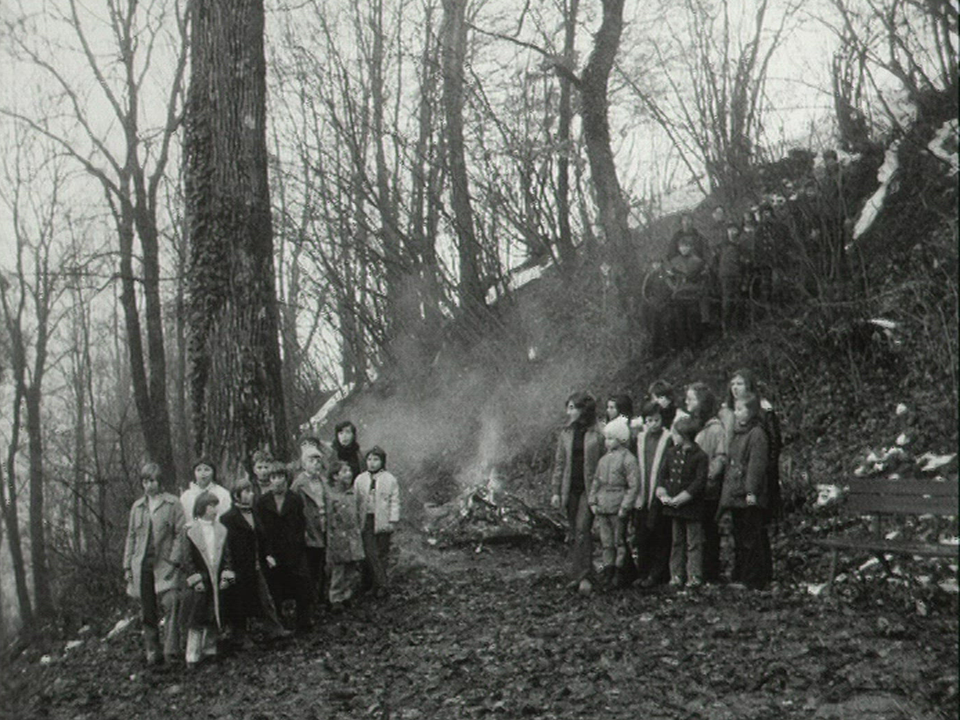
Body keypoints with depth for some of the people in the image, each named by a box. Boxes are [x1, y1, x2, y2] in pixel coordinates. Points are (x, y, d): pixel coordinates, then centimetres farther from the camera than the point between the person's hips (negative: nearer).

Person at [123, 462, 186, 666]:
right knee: (147, 612, 6)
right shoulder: (137, 507, 15)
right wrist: (127, 566, 13)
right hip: (142, 565, 4)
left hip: (165, 565, -4)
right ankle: (152, 653, 14)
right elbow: (131, 537, 18)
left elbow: (180, 534, -2)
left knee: (170, 605, -18)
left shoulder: (172, 503, 2)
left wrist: (174, 560, -11)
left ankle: (171, 651, -17)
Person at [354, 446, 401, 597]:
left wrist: (393, 521, -5)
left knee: (382, 554, 4)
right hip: (366, 520, 1)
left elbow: (395, 502, 0)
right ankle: (380, 584, 0)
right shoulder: (360, 480, 7)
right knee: (370, 553, -5)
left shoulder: (390, 480, 0)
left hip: (382, 521, -1)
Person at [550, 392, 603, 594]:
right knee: (576, 533, 8)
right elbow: (559, 463, 12)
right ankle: (578, 574, 16)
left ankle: (584, 576, -14)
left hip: (590, 488, -5)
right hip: (570, 488, 5)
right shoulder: (566, 434, 9)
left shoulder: (597, 434, -4)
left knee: (582, 530, -14)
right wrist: (556, 491, 7)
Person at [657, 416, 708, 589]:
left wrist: (678, 499, -17)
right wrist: (663, 494, -5)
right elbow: (663, 474, 12)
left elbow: (699, 483, -14)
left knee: (693, 543, 0)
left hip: (691, 506, -6)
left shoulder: (700, 456, -10)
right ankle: (677, 576, 19)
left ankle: (694, 577, 5)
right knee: (676, 542, 12)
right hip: (673, 506, 6)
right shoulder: (671, 453, 9)